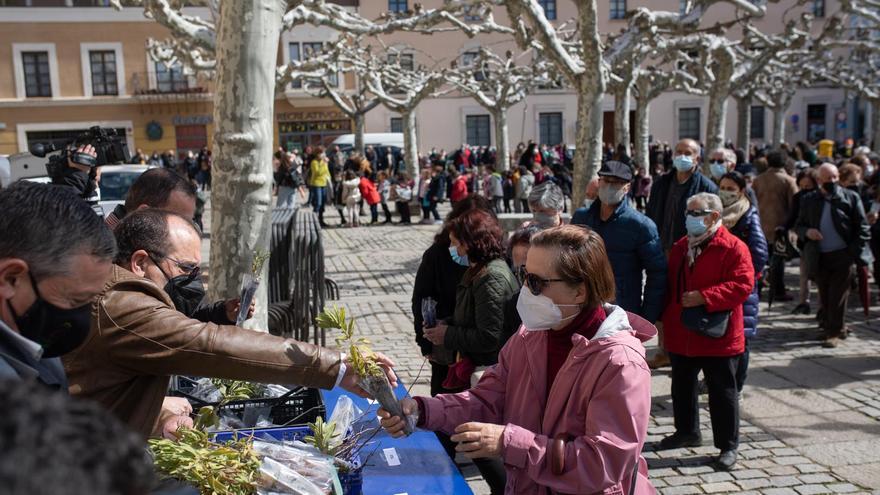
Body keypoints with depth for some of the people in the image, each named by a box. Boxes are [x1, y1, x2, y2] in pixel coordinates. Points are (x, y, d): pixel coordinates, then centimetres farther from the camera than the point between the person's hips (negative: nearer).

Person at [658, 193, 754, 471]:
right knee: (682, 386, 18)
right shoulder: (680, 247, 11)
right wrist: (664, 319, 13)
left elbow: (742, 285, -20)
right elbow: (670, 286, 17)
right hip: (680, 335, 7)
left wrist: (703, 297, -26)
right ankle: (687, 432, 36)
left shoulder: (733, 248, -11)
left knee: (722, 392, 4)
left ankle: (728, 445, 16)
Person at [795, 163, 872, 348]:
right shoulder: (809, 200, 6)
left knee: (838, 296, -3)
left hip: (843, 256, -2)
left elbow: (862, 227, 0)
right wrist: (807, 232, -11)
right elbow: (799, 225, 12)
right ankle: (828, 324, 27)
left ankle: (834, 332, 4)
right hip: (819, 257, 2)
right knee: (825, 296, 10)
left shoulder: (851, 197, 0)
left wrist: (857, 252, -9)